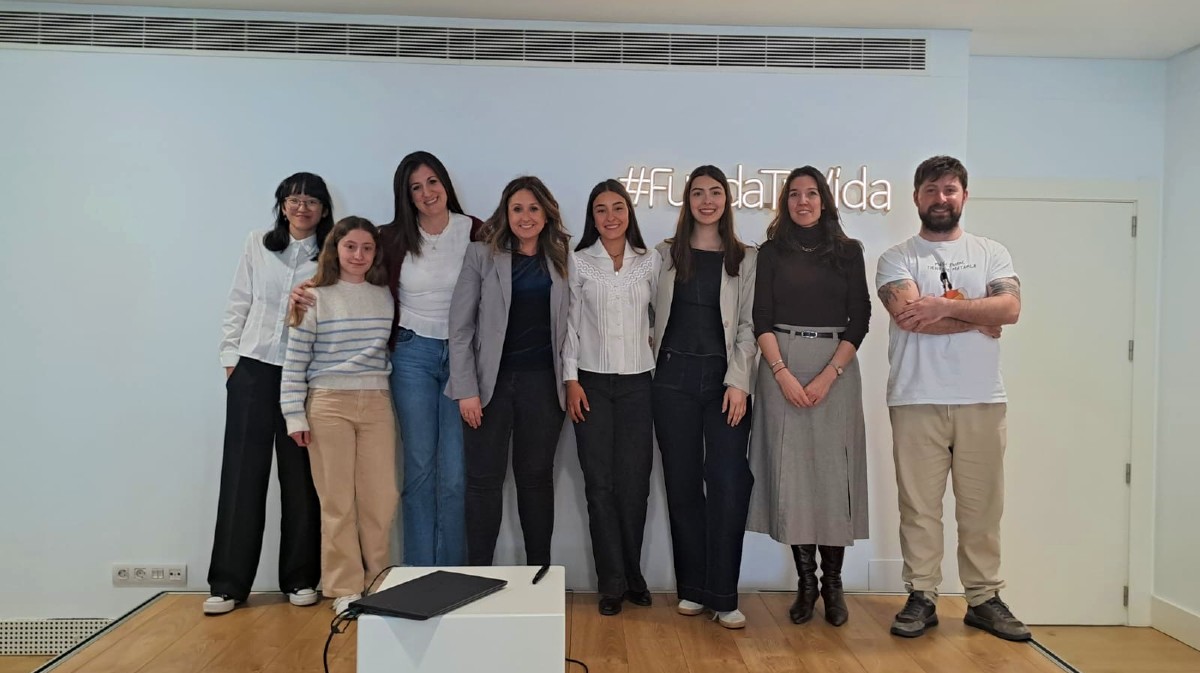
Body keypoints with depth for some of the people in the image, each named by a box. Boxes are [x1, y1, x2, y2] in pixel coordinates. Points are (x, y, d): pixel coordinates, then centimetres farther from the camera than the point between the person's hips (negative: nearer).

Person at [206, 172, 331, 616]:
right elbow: (238, 304, 9)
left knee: (300, 477, 4)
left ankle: (300, 579, 16)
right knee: (242, 473, 2)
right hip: (254, 370, 1)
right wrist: (230, 357, 5)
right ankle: (229, 584, 11)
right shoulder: (258, 246, 8)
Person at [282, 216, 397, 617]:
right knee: (337, 500, 3)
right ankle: (344, 588, 13)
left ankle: (377, 583, 17)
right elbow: (294, 363, -1)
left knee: (381, 498, 3)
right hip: (329, 404, -3)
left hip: (377, 403, 3)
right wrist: (295, 416, -6)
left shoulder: (386, 297, 9)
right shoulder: (316, 298, 0)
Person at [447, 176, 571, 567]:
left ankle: (540, 572, 20)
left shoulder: (562, 259, 8)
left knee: (536, 477, 10)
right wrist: (466, 389, -10)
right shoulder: (481, 256, 1)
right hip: (491, 381, -1)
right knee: (484, 479, 3)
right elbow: (460, 326, -3)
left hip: (543, 383, 2)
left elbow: (570, 324, 9)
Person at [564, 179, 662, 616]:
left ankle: (633, 577, 18)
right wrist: (571, 379, -4)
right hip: (592, 382, -1)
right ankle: (612, 584, 9)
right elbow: (570, 323, 2)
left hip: (637, 382, 1)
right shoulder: (578, 262, 4)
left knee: (635, 482, 2)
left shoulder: (651, 262, 8)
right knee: (600, 483, 0)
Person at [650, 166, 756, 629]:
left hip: (726, 380, -1)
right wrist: (656, 357, 0)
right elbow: (654, 316, 12)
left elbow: (749, 324, 1)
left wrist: (739, 382, -8)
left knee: (728, 483, -8)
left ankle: (723, 596, 1)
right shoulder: (666, 254, 11)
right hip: (674, 377, 1)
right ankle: (692, 588, 16)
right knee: (683, 483, 5)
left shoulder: (746, 259, 7)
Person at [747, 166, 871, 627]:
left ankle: (833, 582, 10)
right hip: (782, 367, 0)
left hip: (836, 368, 0)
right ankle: (805, 581, 10)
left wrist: (828, 376, -10)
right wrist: (783, 374, -12)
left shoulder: (848, 251, 8)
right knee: (791, 471, 0)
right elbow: (761, 319, 2)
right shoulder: (771, 252, 8)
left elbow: (860, 319, 2)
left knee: (833, 471, -1)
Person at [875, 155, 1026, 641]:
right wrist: (979, 319, -5)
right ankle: (921, 598, 13)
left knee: (982, 505, 7)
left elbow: (1010, 308, -5)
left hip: (983, 400, 2)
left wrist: (943, 307, -14)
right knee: (919, 505, 3)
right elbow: (910, 315, -13)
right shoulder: (896, 258, 5)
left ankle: (985, 598, 20)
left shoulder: (991, 253, 13)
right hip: (916, 400, -2)